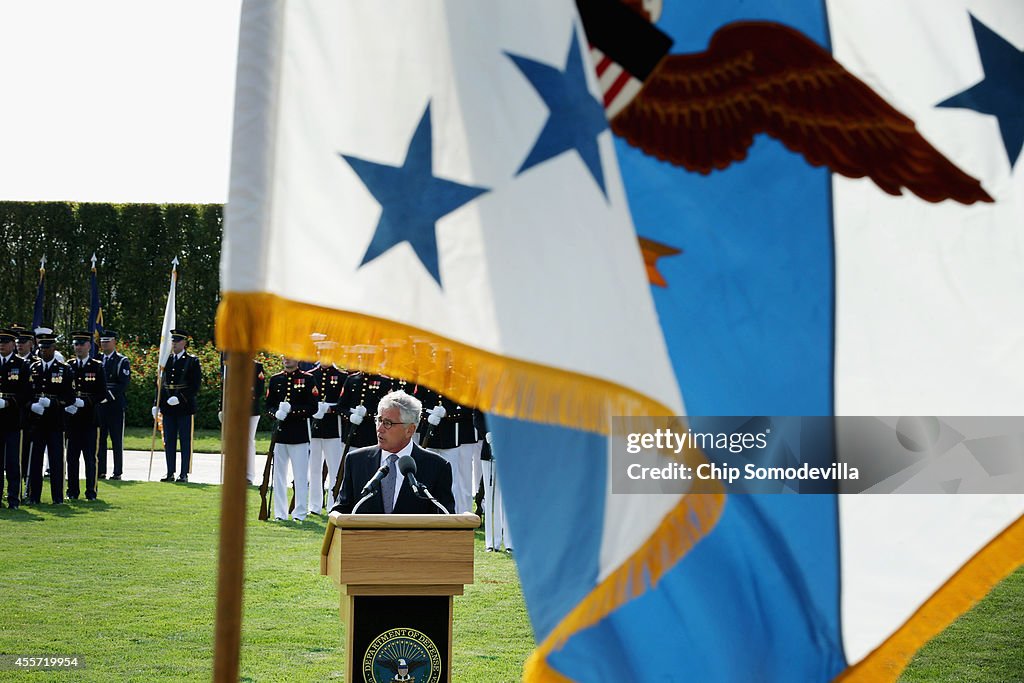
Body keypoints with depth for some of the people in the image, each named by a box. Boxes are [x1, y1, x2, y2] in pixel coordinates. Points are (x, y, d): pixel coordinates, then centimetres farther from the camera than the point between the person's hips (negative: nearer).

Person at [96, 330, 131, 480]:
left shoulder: (122, 361, 0)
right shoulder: (97, 360, 15)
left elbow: (124, 383, -9)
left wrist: (110, 395, -19)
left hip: (116, 405, -5)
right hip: (99, 405, 5)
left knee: (117, 440, -1)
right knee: (99, 439, 5)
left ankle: (117, 472, 1)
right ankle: (101, 471, 10)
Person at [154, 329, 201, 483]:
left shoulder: (192, 361, -2)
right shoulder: (166, 360, 12)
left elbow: (195, 385, -8)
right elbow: (161, 383, 14)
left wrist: (179, 398, -18)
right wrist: (156, 404, 7)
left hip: (184, 406, -5)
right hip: (168, 407, 5)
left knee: (185, 441, 0)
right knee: (169, 441, 7)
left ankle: (184, 474, 3)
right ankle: (170, 473, 13)